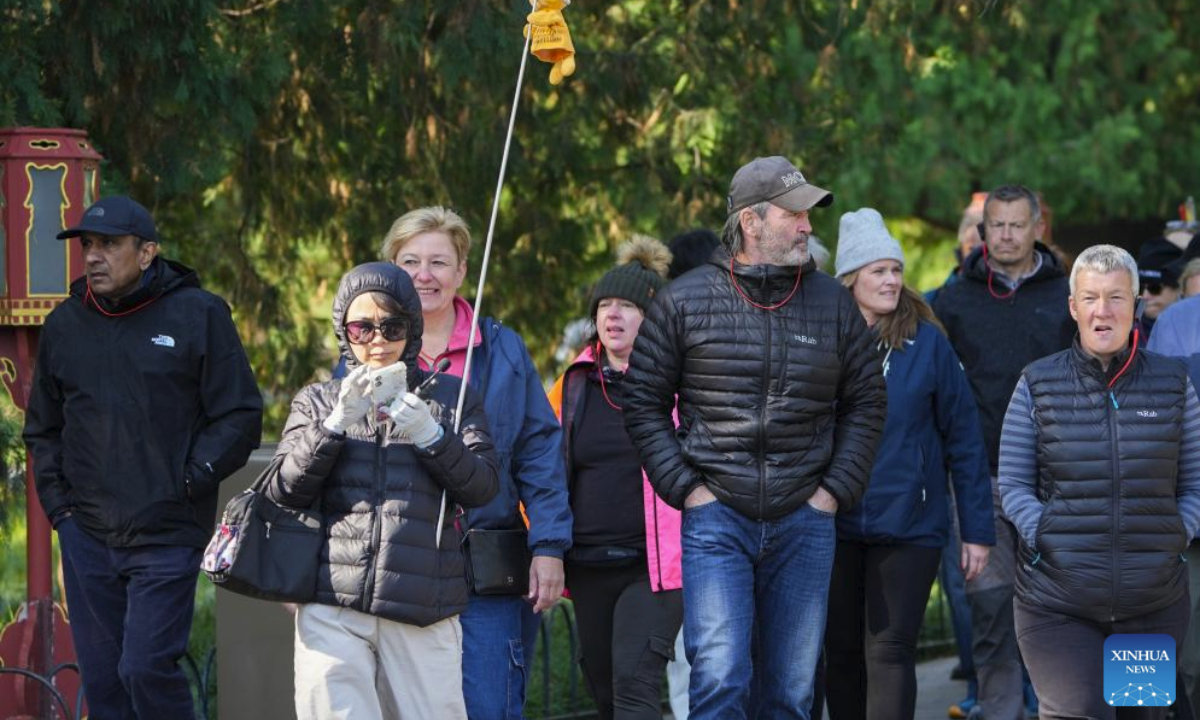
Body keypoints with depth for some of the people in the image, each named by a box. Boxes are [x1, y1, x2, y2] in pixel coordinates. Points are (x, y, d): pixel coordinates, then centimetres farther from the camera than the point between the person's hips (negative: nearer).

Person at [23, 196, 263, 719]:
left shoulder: (199, 316, -1)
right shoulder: (64, 325, 10)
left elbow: (241, 417, -1)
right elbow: (43, 429, 21)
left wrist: (190, 482, -8)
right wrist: (58, 504, 9)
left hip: (166, 538, -4)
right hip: (86, 537, 4)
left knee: (146, 669, -13)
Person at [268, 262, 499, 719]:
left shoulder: (451, 399, 15)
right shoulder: (317, 402, 16)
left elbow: (482, 488, 3)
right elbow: (284, 492, 3)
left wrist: (429, 435, -13)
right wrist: (337, 423, -10)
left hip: (424, 613, 0)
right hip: (333, 611, 0)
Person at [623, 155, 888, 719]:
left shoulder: (832, 302, 6)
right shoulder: (685, 301, -1)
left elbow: (866, 401, 14)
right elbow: (643, 402, 4)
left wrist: (836, 488, 4)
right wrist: (684, 488, -5)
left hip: (804, 524, 3)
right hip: (716, 519, -3)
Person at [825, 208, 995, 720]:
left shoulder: (927, 343, -2)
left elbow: (963, 439, 0)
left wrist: (977, 530, -2)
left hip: (910, 525, -2)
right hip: (835, 524, 2)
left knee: (890, 652, -6)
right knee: (843, 654, 10)